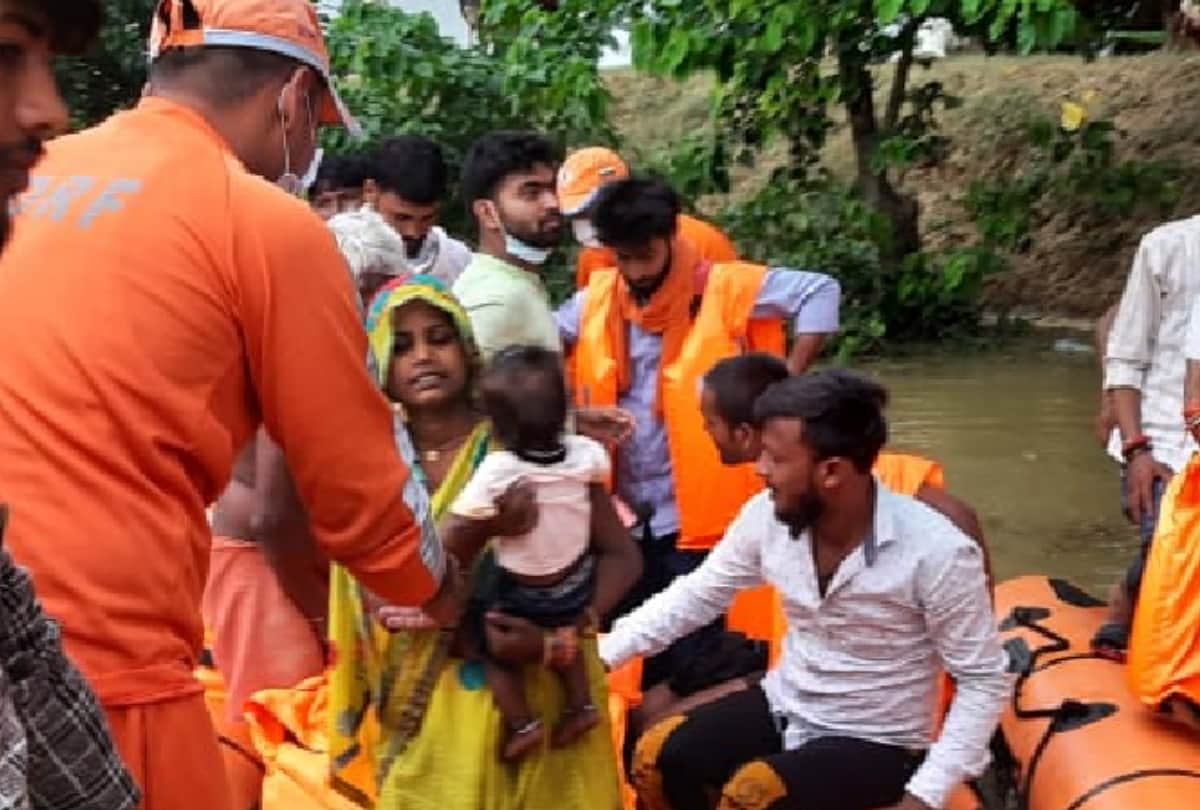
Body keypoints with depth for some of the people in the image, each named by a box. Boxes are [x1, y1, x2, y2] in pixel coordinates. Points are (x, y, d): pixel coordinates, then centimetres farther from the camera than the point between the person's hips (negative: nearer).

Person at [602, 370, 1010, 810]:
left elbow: (985, 681, -15)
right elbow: (696, 595, 5)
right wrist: (602, 653, -3)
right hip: (785, 705, 5)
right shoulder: (769, 514, -10)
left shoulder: (937, 552, -24)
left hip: (876, 740, -5)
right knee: (657, 756, -14)